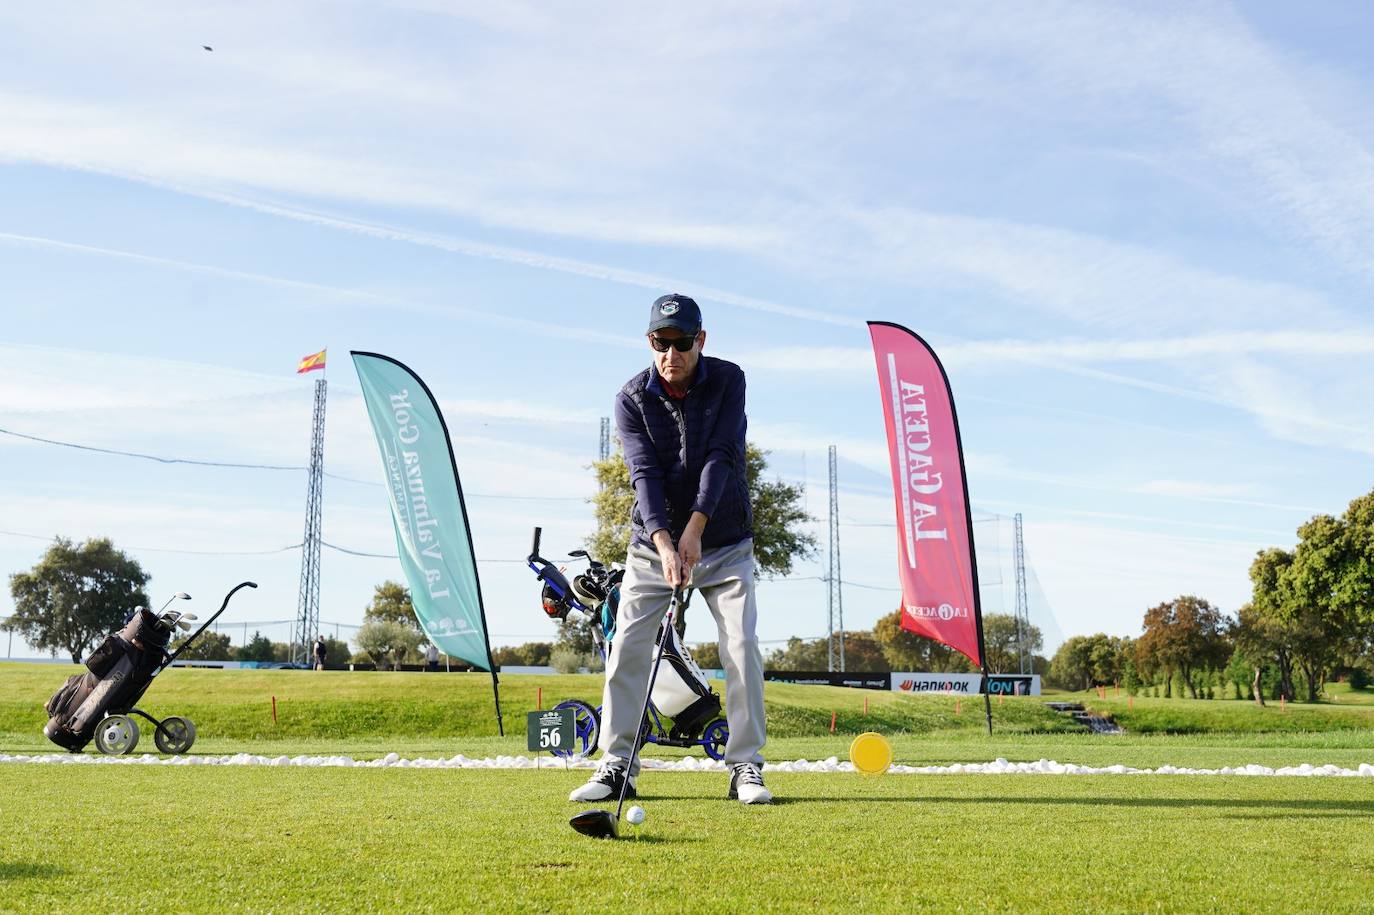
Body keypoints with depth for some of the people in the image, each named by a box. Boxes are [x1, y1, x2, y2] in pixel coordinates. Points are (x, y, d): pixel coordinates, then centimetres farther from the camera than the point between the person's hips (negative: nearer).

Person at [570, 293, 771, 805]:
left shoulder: (728, 380, -9)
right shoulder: (632, 399, -9)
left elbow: (721, 457, -18)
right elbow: (645, 474, -18)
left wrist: (694, 530, -28)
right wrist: (664, 542, -33)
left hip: (724, 543, 0)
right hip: (653, 544, 1)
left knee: (742, 648, -9)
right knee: (628, 649, -5)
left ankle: (745, 767, 0)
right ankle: (616, 766, 3)